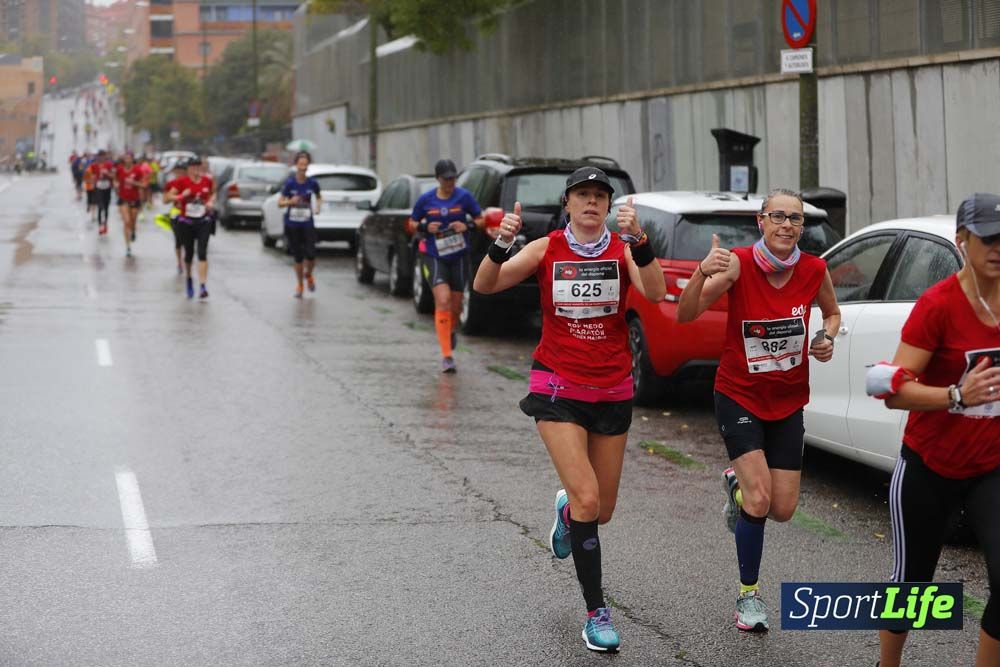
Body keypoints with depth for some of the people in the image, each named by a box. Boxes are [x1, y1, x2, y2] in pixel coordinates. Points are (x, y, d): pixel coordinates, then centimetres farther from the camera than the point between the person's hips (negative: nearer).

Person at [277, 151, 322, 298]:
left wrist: (318, 206, -4)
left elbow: (318, 197, 17)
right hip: (292, 225, -1)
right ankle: (299, 284, 25)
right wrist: (290, 202, -26)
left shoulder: (312, 183, -2)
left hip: (307, 224, 1)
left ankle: (308, 275, 23)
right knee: (298, 257, 5)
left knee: (311, 255, -10)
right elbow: (280, 203, -6)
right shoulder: (289, 183, -7)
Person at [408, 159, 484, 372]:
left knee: (456, 305, 11)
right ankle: (446, 355, -16)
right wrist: (425, 227, -13)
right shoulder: (426, 200, -3)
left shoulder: (464, 196, -4)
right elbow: (412, 223, 9)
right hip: (433, 256, -2)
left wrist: (467, 226, -18)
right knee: (443, 301, -17)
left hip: (459, 256, 2)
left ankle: (451, 331, 48)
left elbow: (480, 220, 2)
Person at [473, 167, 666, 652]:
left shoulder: (623, 249, -3)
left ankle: (567, 510, 49)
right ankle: (597, 615, -6)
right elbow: (485, 285, -11)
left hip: (612, 390, 2)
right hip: (558, 388, -2)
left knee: (602, 511, 11)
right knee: (588, 499, -16)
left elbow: (654, 293, -22)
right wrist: (502, 244, -29)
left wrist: (637, 240, -36)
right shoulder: (547, 249, -3)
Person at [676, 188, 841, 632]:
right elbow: (686, 315, -27)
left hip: (788, 401, 4)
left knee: (783, 509, 4)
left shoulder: (814, 270, -9)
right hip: (739, 396, -3)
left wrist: (827, 338, -9)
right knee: (759, 499, -15)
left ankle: (737, 485, 39)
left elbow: (832, 313, 12)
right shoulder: (738, 264, -19)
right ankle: (749, 595, 5)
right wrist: (703, 273, -45)